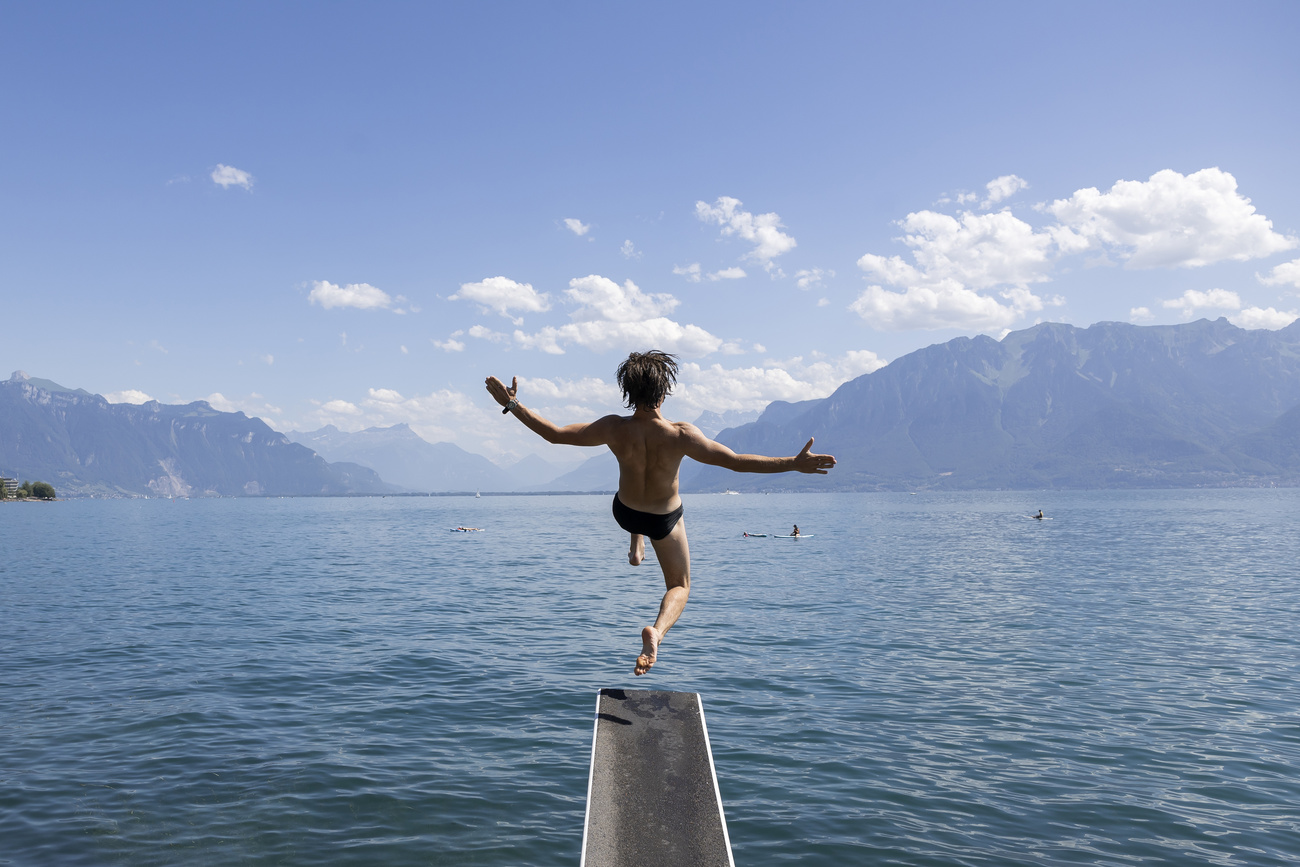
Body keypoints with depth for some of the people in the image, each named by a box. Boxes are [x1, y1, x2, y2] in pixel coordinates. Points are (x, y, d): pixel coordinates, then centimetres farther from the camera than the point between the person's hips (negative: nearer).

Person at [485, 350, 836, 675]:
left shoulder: (614, 429, -30)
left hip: (624, 512, 3)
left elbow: (555, 434, -22)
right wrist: (795, 464, -31)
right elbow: (736, 461, -35)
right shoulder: (680, 435, -36)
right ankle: (657, 630, -13)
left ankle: (636, 547, 44)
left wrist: (511, 403, -13)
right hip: (666, 520, -3)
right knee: (679, 586, 15)